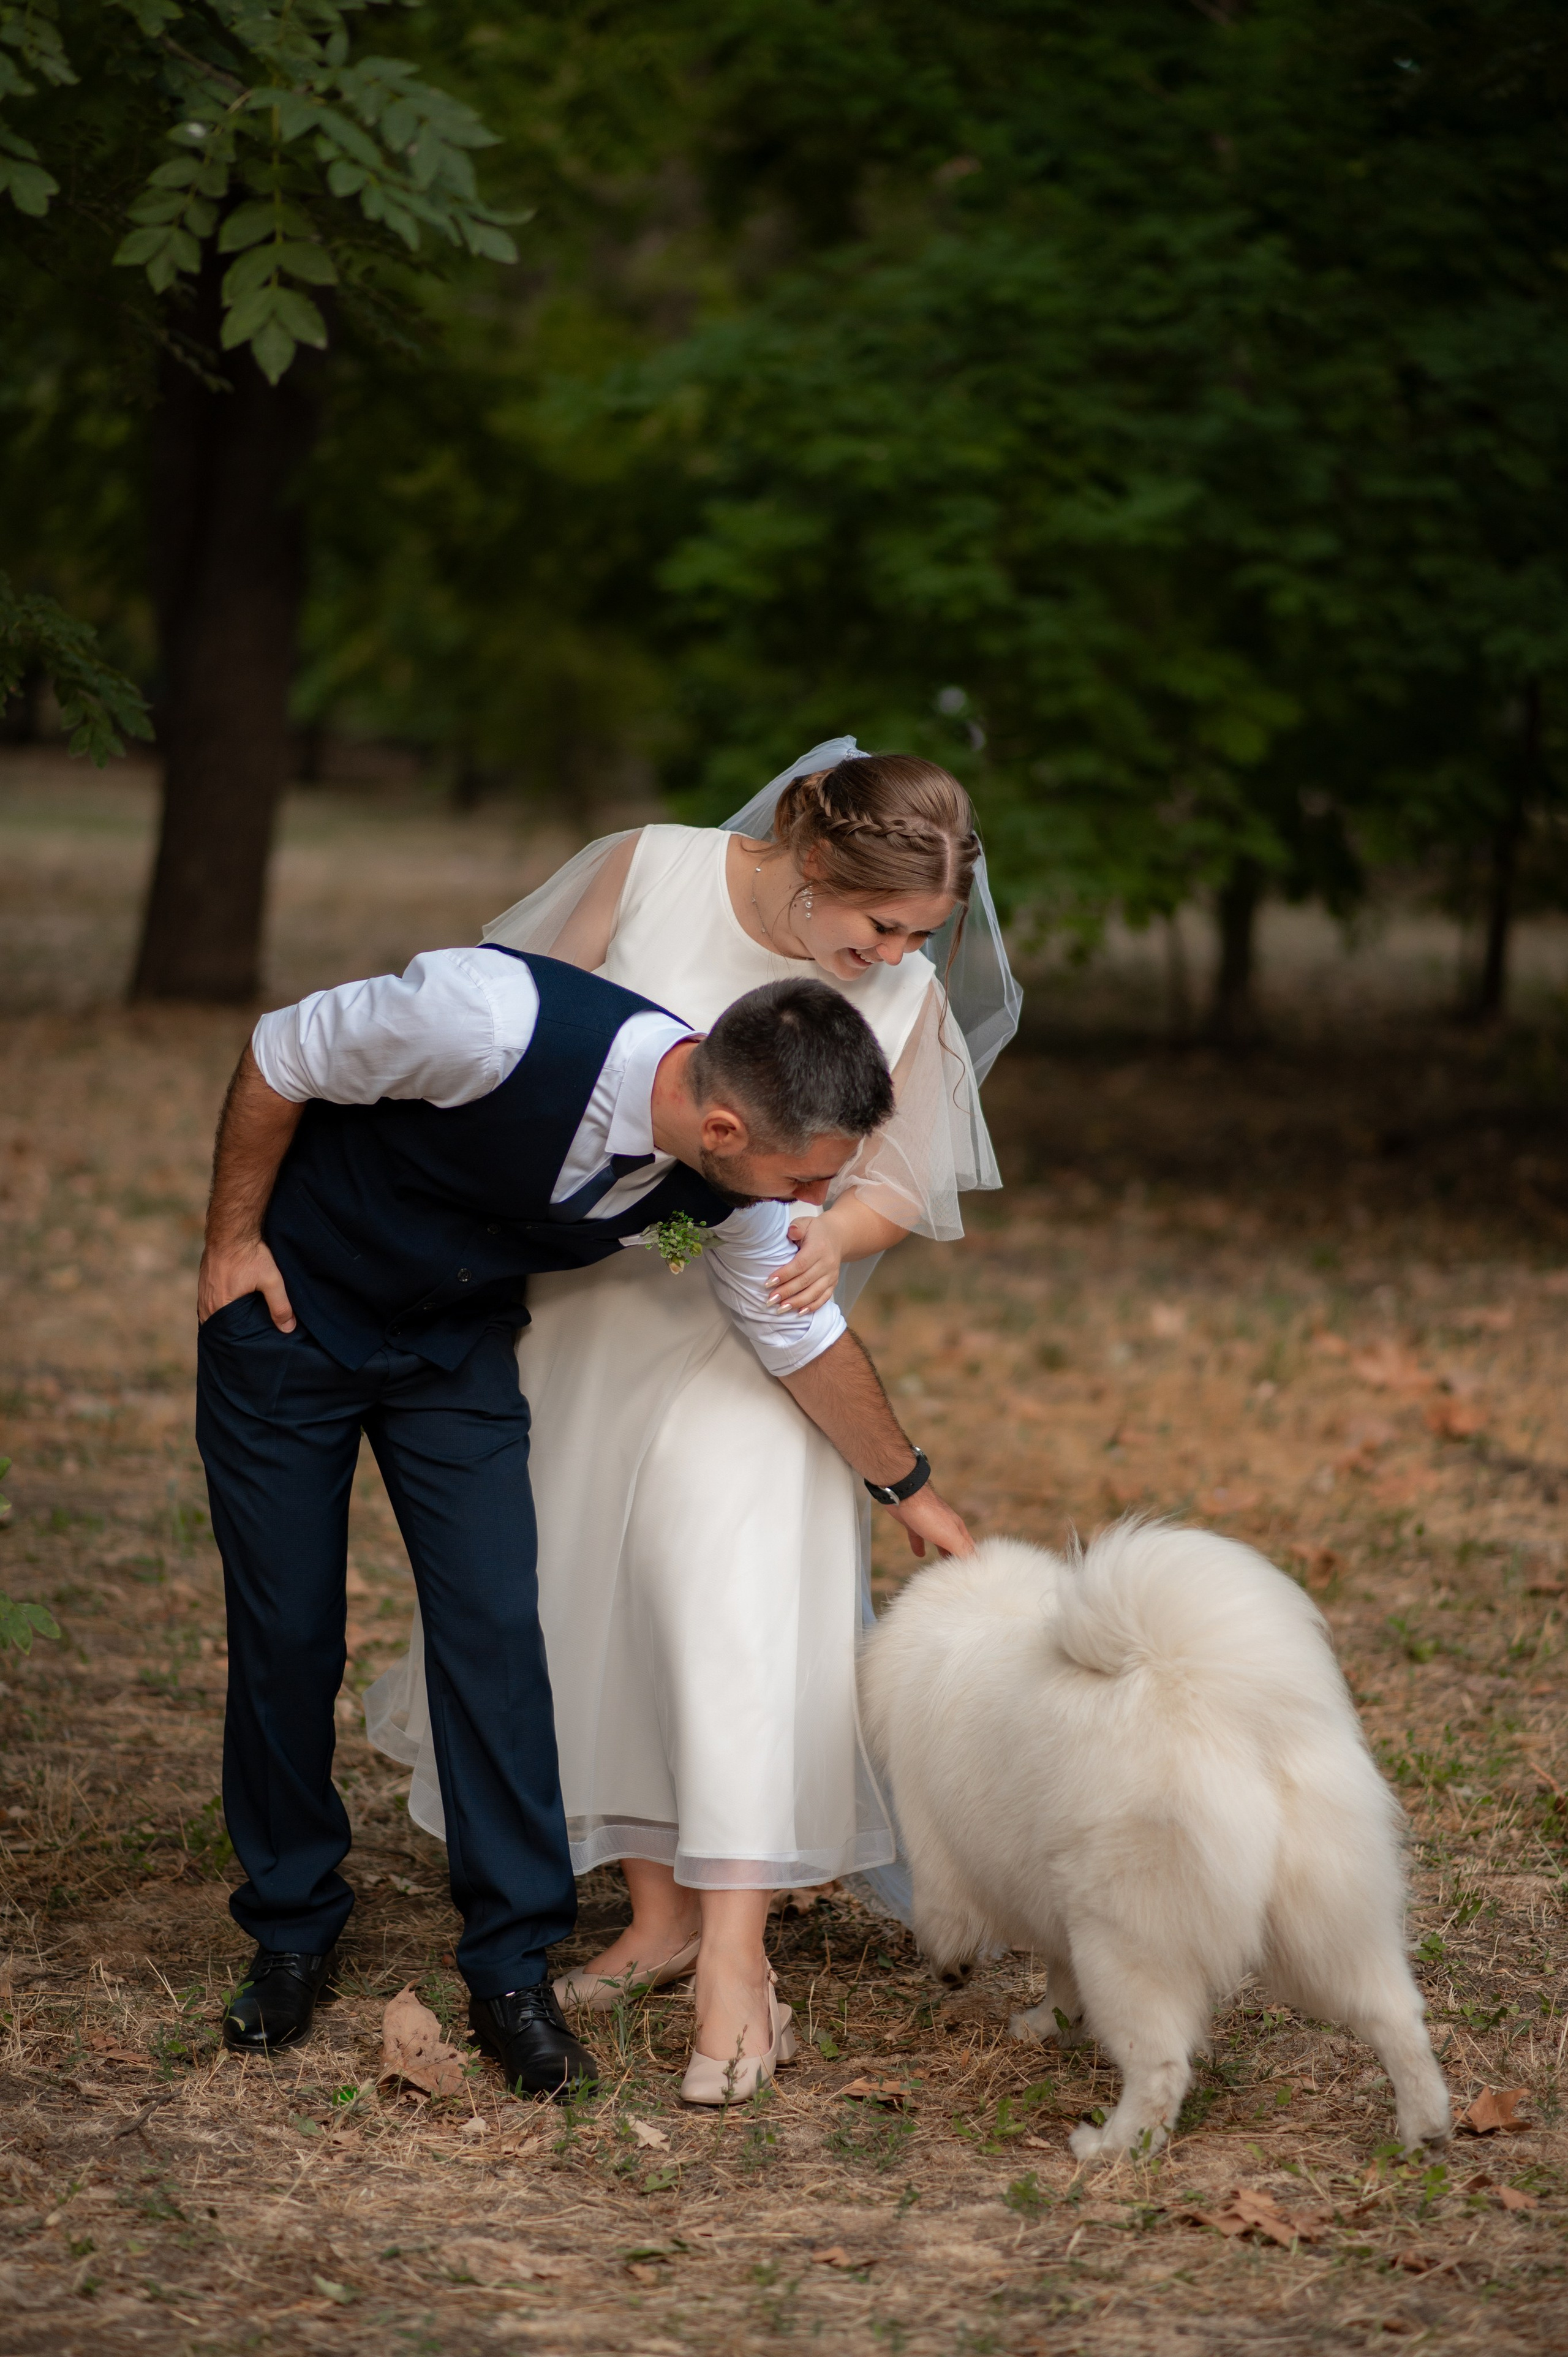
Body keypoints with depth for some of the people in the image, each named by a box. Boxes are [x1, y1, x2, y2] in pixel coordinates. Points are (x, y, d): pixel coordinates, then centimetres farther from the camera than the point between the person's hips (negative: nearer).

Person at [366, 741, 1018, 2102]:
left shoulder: (906, 995, -10)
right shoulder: (647, 875, -12)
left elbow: (900, 1185, -1)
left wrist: (834, 1238, -22)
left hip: (749, 1329, -2)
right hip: (582, 1301, 2)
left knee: (735, 1596, -16)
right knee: (593, 1602, 7)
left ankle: (734, 1955, -16)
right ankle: (660, 1916, 20)